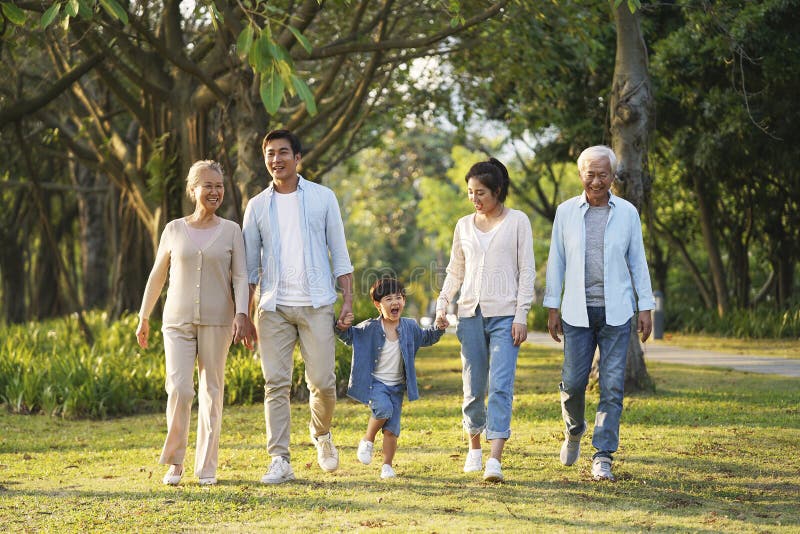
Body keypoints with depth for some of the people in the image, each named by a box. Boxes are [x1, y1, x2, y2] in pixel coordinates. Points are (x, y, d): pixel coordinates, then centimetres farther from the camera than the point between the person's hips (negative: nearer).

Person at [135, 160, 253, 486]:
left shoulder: (231, 231, 5)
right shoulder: (174, 230, 7)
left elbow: (240, 276, -1)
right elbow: (157, 276, 15)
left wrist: (242, 315, -15)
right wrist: (144, 318, 17)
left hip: (217, 322, 0)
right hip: (178, 321, 0)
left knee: (212, 392, 2)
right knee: (179, 389, -12)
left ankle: (206, 467, 10)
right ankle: (174, 461, 2)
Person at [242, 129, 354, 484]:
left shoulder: (322, 198, 6)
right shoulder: (257, 206, 10)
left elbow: (339, 251, 6)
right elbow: (250, 264, 11)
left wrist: (348, 299, -2)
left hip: (316, 304, -1)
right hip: (273, 306, 1)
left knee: (322, 381, -1)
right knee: (276, 384, -3)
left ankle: (321, 435, 28)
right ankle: (279, 461, -2)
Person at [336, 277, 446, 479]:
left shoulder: (410, 327, 2)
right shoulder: (369, 328, -8)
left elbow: (426, 338, 21)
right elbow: (350, 337, 6)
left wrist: (439, 329, 3)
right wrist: (343, 328, -15)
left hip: (397, 386, 3)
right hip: (375, 382, -3)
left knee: (391, 429, 0)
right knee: (384, 409, -30)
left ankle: (387, 465, 14)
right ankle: (368, 440, -4)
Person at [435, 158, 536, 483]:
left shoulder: (517, 222, 2)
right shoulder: (464, 225, 13)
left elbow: (527, 271, 0)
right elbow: (455, 271, 19)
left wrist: (521, 315, -7)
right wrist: (442, 304, 6)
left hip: (505, 314, -4)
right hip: (471, 313, 4)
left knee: (501, 386, -13)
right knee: (473, 388, 6)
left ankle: (495, 460, -20)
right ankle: (474, 449, 24)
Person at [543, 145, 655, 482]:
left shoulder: (627, 212, 5)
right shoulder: (566, 212, 5)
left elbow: (637, 261, 8)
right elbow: (556, 261, 8)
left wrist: (646, 307, 4)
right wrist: (552, 308, 5)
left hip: (616, 312, 0)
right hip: (577, 312, 0)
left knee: (612, 386, -5)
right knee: (573, 381, -1)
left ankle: (603, 457, -1)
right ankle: (574, 430, 30)